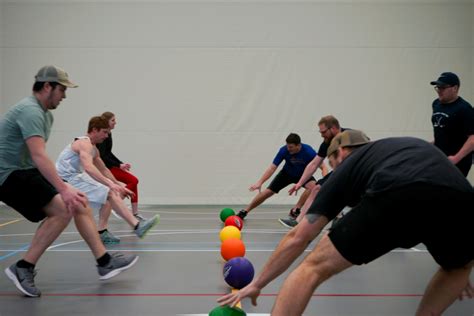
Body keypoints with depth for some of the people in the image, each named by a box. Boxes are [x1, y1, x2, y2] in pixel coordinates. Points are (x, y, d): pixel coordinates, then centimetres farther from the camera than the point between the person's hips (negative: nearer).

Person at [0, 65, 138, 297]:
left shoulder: (45, 114, 14)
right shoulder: (30, 111, -19)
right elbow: (39, 156, -32)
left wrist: (63, 187, 16)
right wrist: (63, 189, -38)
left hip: (27, 172, 10)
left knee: (79, 203, 1)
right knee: (62, 210, -23)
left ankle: (104, 262, 4)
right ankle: (23, 268, -11)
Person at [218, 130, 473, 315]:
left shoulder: (346, 166, 30)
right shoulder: (414, 146, 42)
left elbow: (298, 238, 29)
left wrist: (257, 284, 37)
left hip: (396, 197, -4)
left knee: (314, 268, 14)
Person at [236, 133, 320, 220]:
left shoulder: (309, 152, -33)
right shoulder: (284, 150, -30)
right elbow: (272, 168, -29)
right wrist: (259, 182, -39)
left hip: (303, 174, 0)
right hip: (287, 173, 0)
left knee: (312, 186, -31)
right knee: (268, 191, -7)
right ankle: (245, 211, 9)